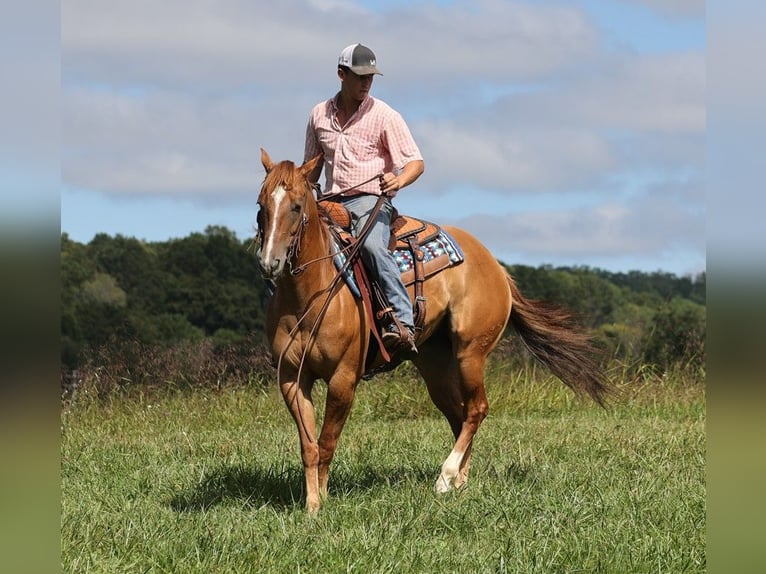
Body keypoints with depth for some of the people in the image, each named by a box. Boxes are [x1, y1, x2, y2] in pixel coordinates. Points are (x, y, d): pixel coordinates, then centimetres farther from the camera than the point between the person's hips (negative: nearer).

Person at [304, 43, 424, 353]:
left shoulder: (384, 116, -2)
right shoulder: (319, 115, 11)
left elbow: (415, 162, -6)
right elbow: (311, 168, 22)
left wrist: (398, 181, -28)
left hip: (371, 200, -6)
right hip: (330, 202, 6)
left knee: (371, 244, -35)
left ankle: (403, 321, -42)